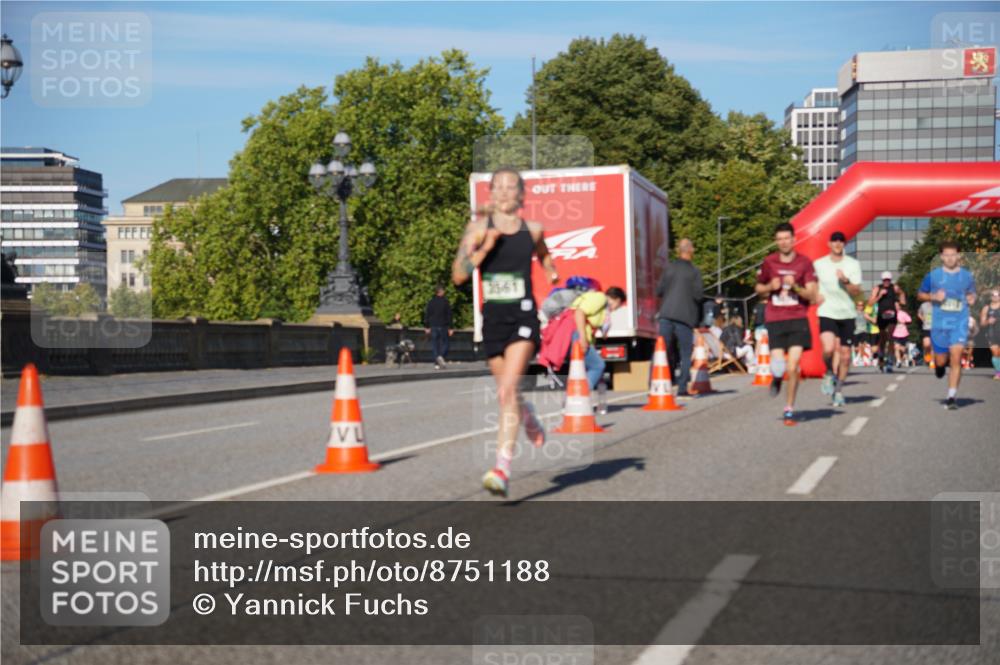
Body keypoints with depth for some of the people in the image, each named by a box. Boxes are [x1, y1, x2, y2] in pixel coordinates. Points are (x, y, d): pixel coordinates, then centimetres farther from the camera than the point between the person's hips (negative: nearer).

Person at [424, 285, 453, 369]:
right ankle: (442, 356, -23)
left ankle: (436, 363, -1)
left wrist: (426, 327, 13)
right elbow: (449, 315, -4)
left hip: (433, 327, 2)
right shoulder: (445, 302, -4)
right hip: (443, 326, -2)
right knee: (444, 343, 5)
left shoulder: (430, 302, 4)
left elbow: (426, 315, 6)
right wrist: (450, 328, -1)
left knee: (434, 344, 6)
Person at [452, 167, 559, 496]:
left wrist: (553, 274, 15)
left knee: (508, 389, -19)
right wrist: (485, 247, -16)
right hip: (493, 317, 2)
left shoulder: (532, 229, 6)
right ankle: (531, 423, 50)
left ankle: (503, 468, -21)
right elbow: (458, 275, -7)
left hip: (523, 315, -2)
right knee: (508, 392, 15)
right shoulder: (479, 228, 1)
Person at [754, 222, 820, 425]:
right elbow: (759, 289, 18)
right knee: (778, 366, -10)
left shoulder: (805, 263, 0)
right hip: (775, 320, 1)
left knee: (793, 367, -9)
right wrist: (770, 287, -3)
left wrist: (795, 287, -18)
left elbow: (812, 295, -1)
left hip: (798, 319, -1)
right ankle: (777, 378, 29)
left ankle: (789, 409, 6)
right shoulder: (769, 262, 5)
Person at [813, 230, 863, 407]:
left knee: (845, 355, 4)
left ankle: (838, 390, 22)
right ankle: (830, 374, 8)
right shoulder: (818, 264, 3)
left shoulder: (853, 264, 2)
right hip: (827, 313, -1)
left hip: (847, 314, 1)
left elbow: (857, 292, -4)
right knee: (829, 349, -23)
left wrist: (846, 281, -20)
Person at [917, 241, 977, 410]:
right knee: (941, 361, 7)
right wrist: (934, 297, -9)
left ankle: (952, 396, -10)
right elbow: (921, 295, 10)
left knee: (956, 358, -13)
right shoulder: (933, 275, 1)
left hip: (960, 324, 0)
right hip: (939, 324, 0)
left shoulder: (967, 276, 5)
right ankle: (940, 365, 46)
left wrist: (972, 298, -2)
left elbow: (972, 293, 21)